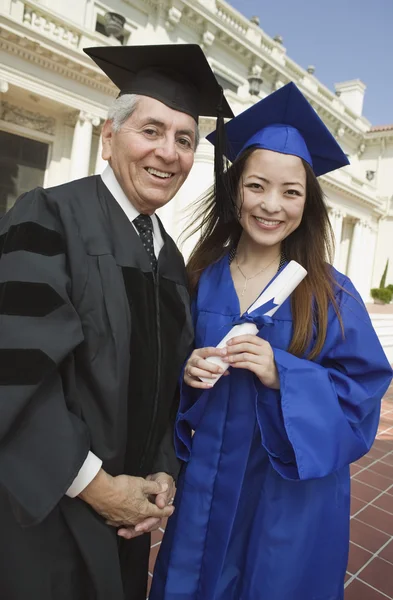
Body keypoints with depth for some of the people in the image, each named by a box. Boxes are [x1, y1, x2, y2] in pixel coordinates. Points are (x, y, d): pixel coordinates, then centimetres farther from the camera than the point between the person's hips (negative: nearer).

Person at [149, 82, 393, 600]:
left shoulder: (331, 295, -9)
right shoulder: (199, 280, -3)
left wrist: (282, 375, -24)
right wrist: (186, 375, -16)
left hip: (293, 497, -1)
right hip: (205, 485, 2)